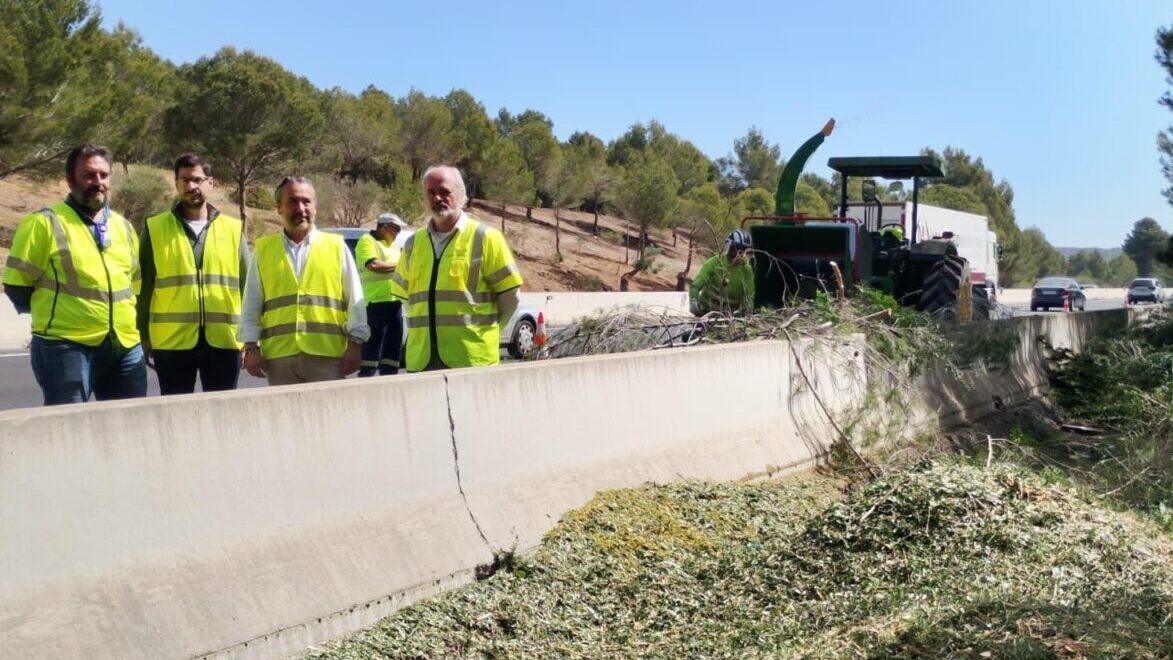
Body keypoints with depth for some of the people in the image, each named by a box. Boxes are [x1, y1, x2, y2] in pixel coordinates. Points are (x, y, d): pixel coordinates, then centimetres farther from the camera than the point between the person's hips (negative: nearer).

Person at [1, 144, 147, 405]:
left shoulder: (123, 227, 15)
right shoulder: (44, 223, -4)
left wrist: (136, 325, 15)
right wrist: (53, 313, 5)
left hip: (127, 347, 6)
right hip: (67, 347, -6)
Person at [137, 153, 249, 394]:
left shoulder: (234, 229, 8)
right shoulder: (155, 228, 5)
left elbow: (246, 286, 8)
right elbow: (144, 287, 5)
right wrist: (143, 336, 1)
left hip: (223, 340, 1)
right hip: (172, 341, -1)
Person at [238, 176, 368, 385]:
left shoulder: (337, 246, 8)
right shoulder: (263, 250, 10)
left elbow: (355, 301, 6)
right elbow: (251, 305, 10)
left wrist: (355, 343, -1)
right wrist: (251, 346, 2)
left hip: (328, 354, -1)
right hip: (279, 356, 1)